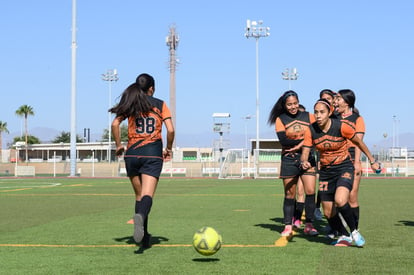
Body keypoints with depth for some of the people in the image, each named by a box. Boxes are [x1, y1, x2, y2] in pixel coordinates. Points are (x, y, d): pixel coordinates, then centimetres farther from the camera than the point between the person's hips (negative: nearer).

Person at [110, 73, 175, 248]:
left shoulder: (131, 104, 9)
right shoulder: (160, 105, 6)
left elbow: (115, 124, -3)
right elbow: (170, 130, -2)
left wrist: (118, 145, 8)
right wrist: (169, 149, 12)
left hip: (132, 154, 2)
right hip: (153, 154, -2)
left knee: (139, 196, 15)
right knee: (147, 195, -12)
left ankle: (144, 236, 16)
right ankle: (140, 215, -46)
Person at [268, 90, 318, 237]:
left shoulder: (308, 117, 7)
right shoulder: (280, 119, 2)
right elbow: (283, 140, -11)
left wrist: (300, 145, -15)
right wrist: (305, 138, -13)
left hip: (307, 158, 1)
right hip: (289, 160, -1)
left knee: (310, 191, -8)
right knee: (289, 194, 3)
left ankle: (309, 225, 1)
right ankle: (288, 226, 11)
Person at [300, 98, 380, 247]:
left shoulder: (342, 126, -17)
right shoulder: (311, 130, -9)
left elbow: (359, 142, -1)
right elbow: (305, 153, -8)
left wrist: (372, 161, 8)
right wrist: (304, 162, -32)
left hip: (344, 168, -4)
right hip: (325, 171, 4)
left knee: (340, 201, -30)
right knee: (328, 213, 5)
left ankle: (354, 231, -7)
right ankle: (345, 236, 32)